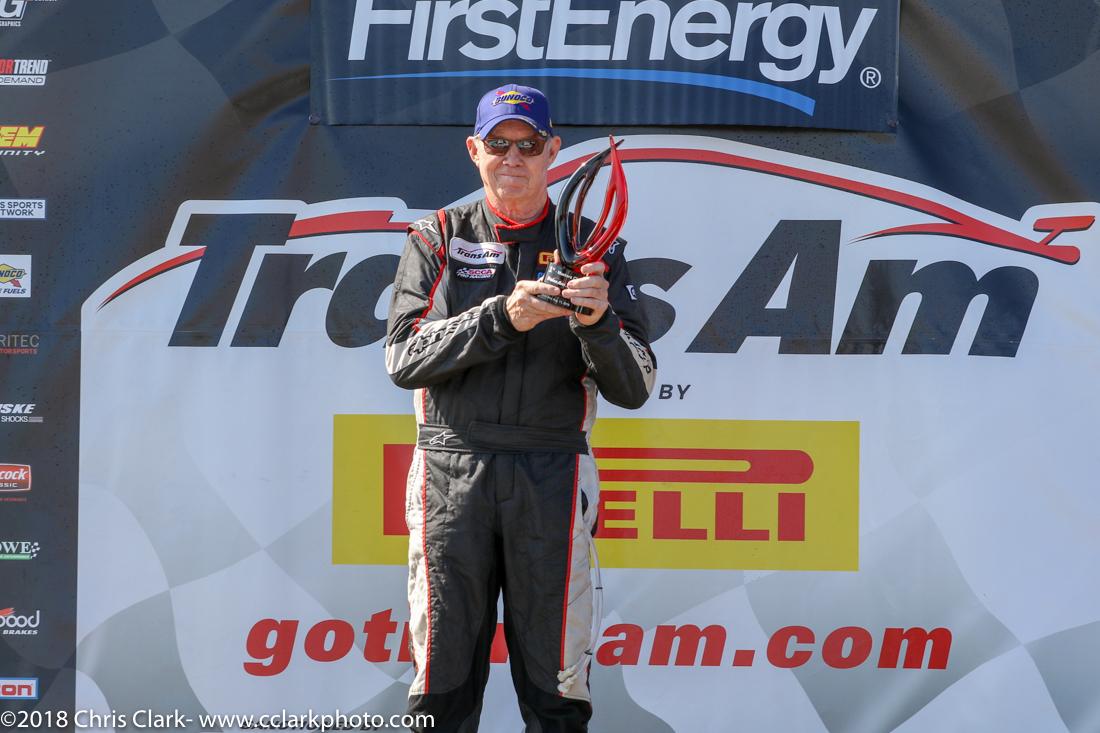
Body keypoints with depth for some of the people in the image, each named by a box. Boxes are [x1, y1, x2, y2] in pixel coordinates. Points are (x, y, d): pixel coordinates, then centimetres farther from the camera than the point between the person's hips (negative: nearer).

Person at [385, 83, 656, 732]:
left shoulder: (592, 247, 8)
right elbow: (405, 357, -4)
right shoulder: (438, 239, 9)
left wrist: (598, 324, -20)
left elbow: (633, 388, 0)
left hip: (553, 476, 0)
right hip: (451, 466, 0)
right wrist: (501, 318, -17)